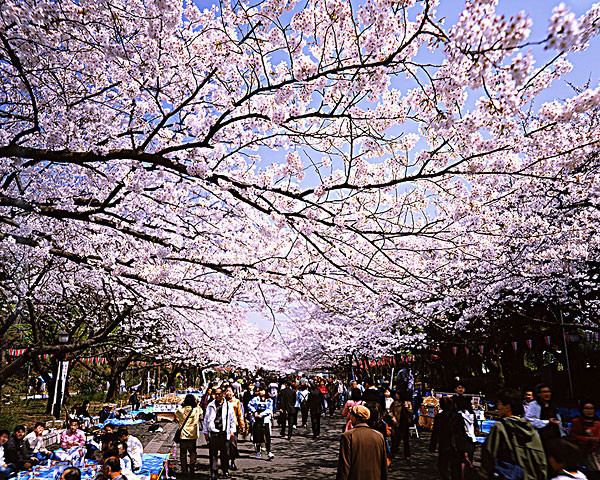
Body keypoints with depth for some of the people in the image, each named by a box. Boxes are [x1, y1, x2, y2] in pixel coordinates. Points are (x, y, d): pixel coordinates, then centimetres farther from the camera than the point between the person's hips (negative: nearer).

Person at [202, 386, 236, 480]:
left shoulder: (228, 405, 5)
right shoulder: (210, 406, 7)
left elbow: (232, 419, 9)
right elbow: (206, 419, 12)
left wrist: (232, 431, 6)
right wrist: (205, 432, 9)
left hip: (224, 433, 0)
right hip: (213, 433, 0)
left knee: (225, 454, 8)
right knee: (213, 454, 2)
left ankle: (225, 470, 27)